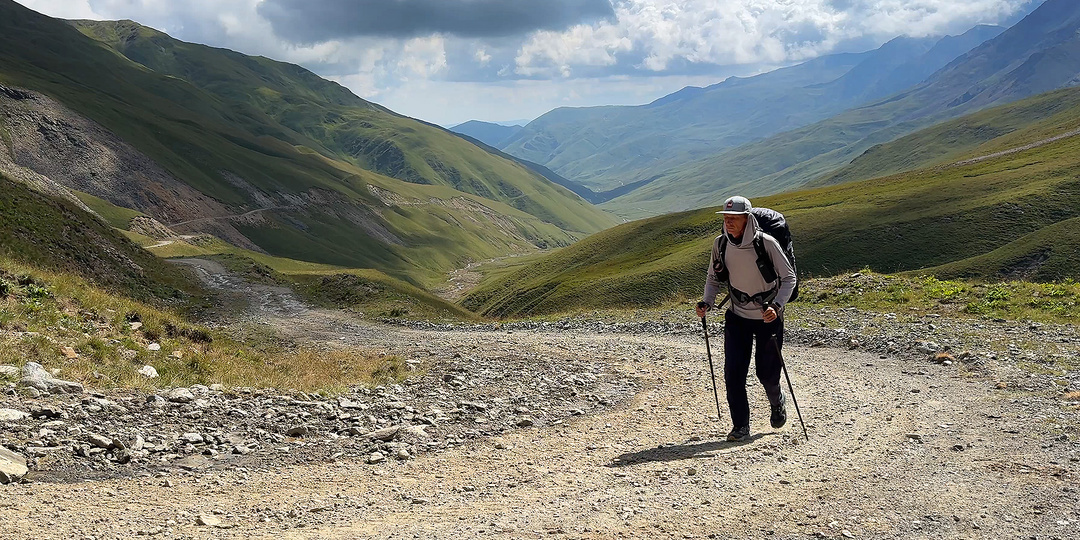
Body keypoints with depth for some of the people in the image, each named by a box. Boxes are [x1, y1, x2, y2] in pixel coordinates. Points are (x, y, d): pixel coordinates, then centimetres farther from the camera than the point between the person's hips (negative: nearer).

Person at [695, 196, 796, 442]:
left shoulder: (766, 243, -20)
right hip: (737, 317, 3)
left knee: (767, 372, 4)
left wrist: (777, 305, -28)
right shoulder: (720, 243, -7)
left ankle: (777, 403, 38)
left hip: (768, 317, -3)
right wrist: (707, 302, -10)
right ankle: (740, 426, 5)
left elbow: (789, 277, -13)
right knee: (733, 372, -7)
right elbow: (714, 278, 8)